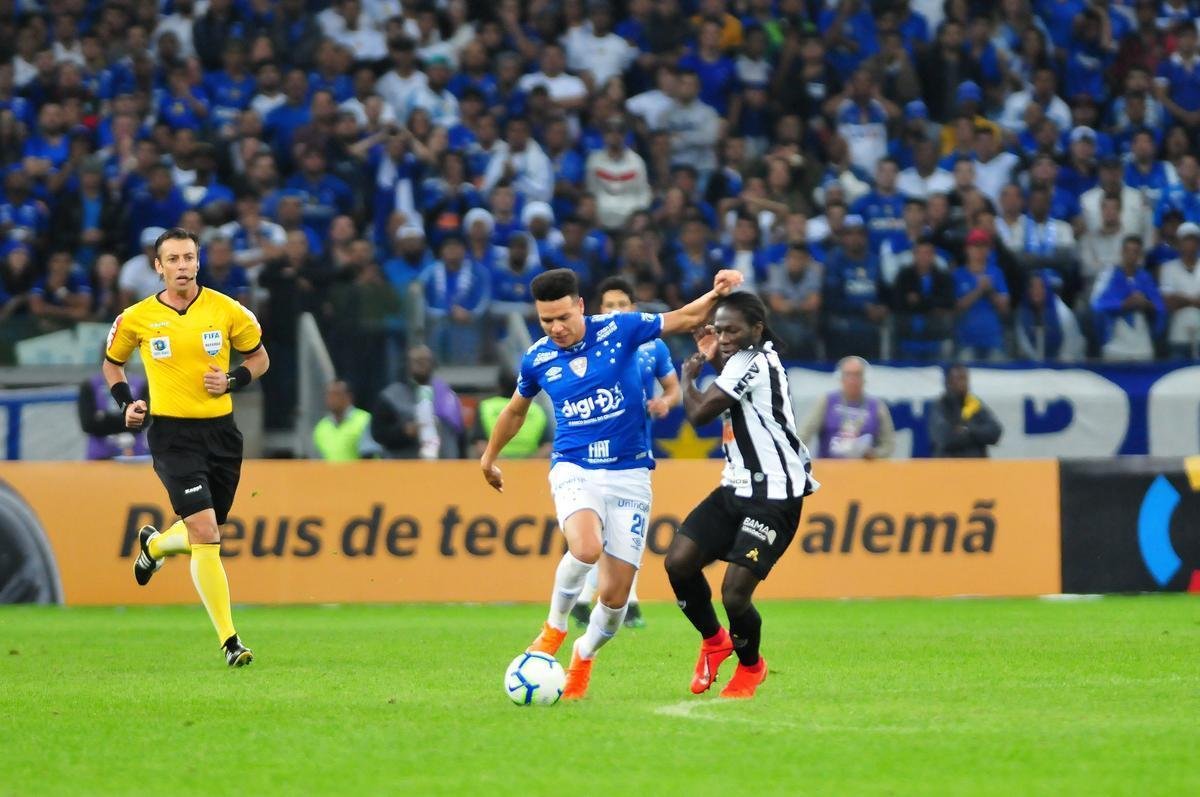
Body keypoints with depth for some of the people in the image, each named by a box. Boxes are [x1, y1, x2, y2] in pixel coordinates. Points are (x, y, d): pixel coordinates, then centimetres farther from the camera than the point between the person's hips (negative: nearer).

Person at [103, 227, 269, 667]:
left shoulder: (226, 310, -1)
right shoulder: (136, 318, -1)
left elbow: (259, 357, 11)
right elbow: (112, 363, 17)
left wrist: (232, 381, -8)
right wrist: (126, 403, 0)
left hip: (221, 431, 3)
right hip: (172, 436, -3)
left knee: (205, 535, 13)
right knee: (205, 532, -17)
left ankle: (155, 544, 50)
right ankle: (229, 640, -15)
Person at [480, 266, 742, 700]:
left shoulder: (619, 330, -5)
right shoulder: (537, 359, 1)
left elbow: (685, 319, 2)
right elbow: (515, 410, 21)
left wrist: (716, 293, -18)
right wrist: (489, 457, 34)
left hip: (629, 473, 0)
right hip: (574, 469, 0)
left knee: (615, 595, -3)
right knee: (586, 548, -33)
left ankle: (584, 656, 28)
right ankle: (555, 626, -6)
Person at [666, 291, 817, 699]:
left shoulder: (751, 362, -16)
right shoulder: (753, 361, 14)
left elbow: (699, 413, -19)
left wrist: (689, 374, 1)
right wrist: (713, 361, 22)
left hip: (773, 497, -10)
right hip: (738, 486, 10)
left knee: (734, 594, -14)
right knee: (678, 560, -2)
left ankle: (750, 666, 15)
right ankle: (714, 641, 21)